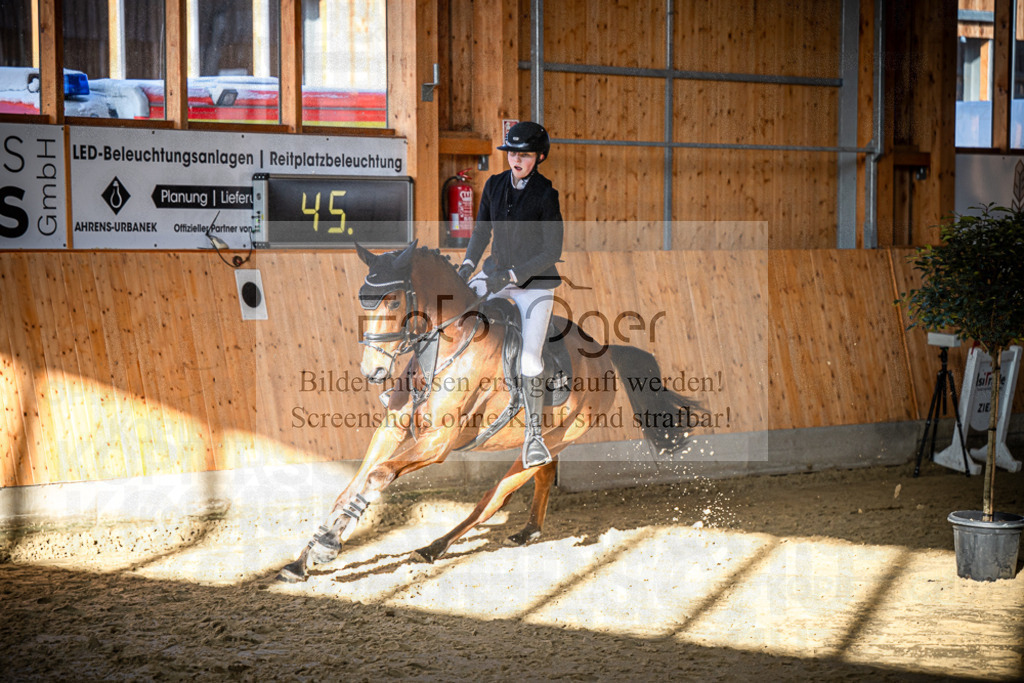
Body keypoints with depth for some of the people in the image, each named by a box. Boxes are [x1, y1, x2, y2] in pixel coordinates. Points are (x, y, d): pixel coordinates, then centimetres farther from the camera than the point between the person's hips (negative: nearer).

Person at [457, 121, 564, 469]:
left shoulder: (547, 194, -15)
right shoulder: (494, 185, 0)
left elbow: (552, 252, -15)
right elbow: (482, 229, 14)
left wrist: (510, 277, -20)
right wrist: (467, 265, -1)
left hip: (535, 282, -5)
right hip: (497, 271, 5)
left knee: (530, 360, -16)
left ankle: (533, 435, -1)